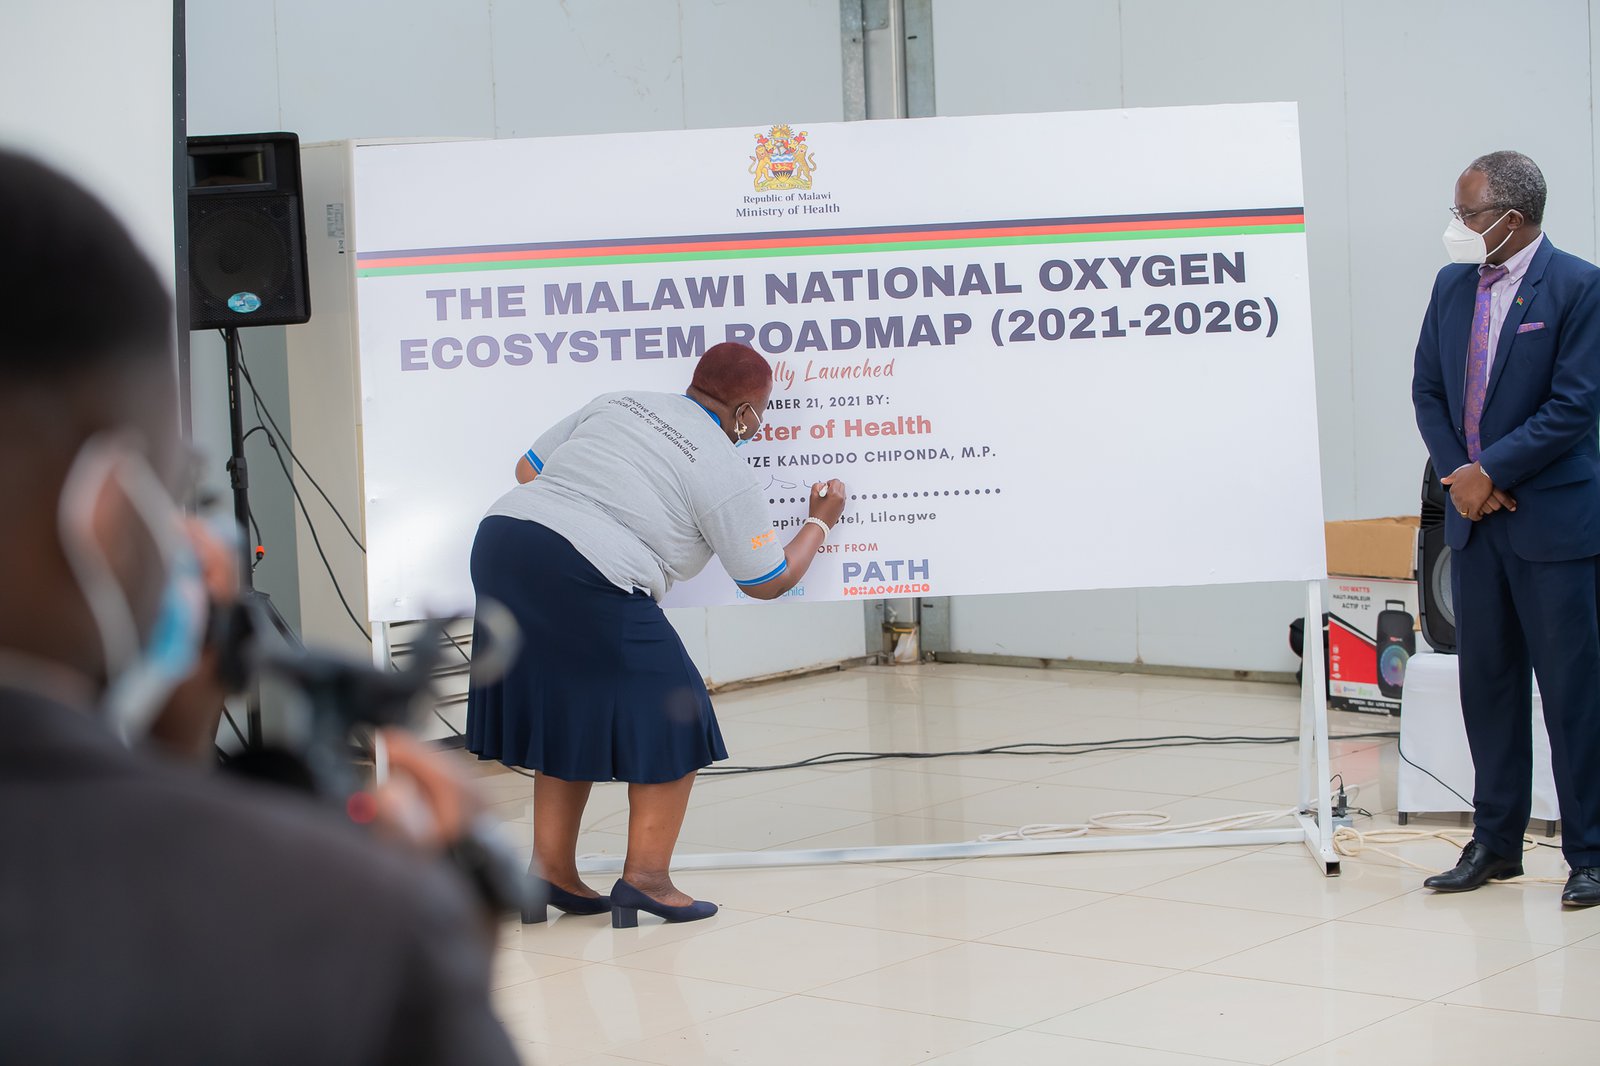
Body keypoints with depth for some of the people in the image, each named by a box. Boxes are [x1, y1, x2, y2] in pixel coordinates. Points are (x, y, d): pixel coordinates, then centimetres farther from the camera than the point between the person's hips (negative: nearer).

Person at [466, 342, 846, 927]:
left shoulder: (616, 404, 18)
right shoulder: (728, 476, 2)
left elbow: (528, 468, 21)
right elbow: (769, 582, 11)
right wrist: (821, 522, 27)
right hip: (585, 581, -7)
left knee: (564, 716, 20)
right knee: (669, 720, 8)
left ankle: (550, 869, 20)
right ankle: (644, 876, 5)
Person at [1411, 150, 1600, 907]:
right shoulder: (1453, 285, 9)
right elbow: (1427, 391, 12)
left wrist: (1490, 471, -14)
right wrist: (1460, 475, -2)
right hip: (1474, 515, 6)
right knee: (1487, 680, 11)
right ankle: (1495, 841, 20)